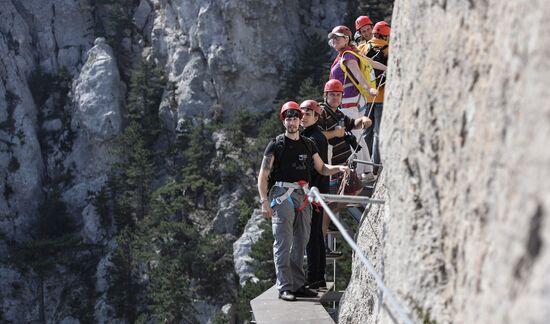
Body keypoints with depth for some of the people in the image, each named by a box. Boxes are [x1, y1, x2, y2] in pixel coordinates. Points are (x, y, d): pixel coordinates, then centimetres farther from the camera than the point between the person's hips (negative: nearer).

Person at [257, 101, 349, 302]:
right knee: (284, 242, -10)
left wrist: (338, 168, 2)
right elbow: (263, 176, -2)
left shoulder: (308, 145, 17)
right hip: (283, 195, -6)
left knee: (301, 242, 8)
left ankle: (298, 285, 15)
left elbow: (322, 168, 22)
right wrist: (264, 201, -13)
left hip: (303, 195, 6)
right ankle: (284, 287, -10)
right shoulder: (276, 145, 1)